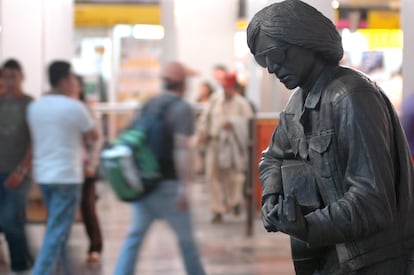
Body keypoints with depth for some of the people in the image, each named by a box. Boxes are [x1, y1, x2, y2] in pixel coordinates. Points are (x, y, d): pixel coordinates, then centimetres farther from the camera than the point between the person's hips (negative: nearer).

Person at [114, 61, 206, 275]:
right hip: (168, 183, -6)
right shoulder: (182, 109, -9)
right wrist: (184, 186, -23)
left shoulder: (148, 105, 11)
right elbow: (181, 148, -20)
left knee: (135, 235, 5)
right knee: (185, 236, 11)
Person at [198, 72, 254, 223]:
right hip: (214, 142, 4)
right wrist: (203, 132, 6)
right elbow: (206, 117, 19)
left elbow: (248, 121, -10)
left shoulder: (241, 103, -2)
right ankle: (218, 210, 2)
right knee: (212, 175, -5)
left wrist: (232, 123, -21)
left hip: (231, 144, -4)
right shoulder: (215, 101, 12)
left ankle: (235, 200, 34)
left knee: (233, 175, 1)